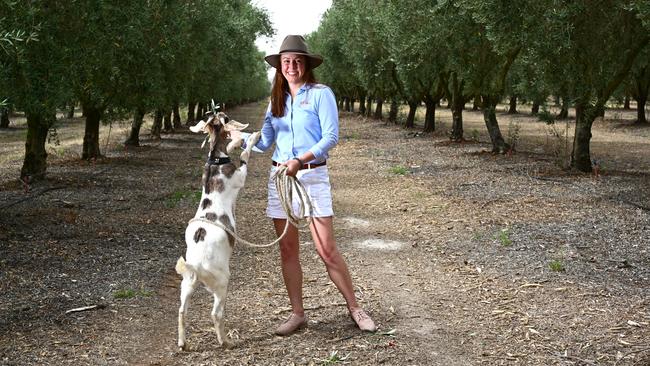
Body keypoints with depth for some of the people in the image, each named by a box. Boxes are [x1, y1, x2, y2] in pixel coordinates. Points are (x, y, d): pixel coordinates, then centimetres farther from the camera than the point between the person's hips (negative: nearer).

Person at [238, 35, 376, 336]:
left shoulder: (320, 94, -2)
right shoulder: (276, 100, 13)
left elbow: (331, 136, -10)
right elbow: (264, 142, 8)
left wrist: (300, 160, -21)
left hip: (313, 176, -5)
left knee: (327, 250, -6)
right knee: (287, 250, 6)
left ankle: (354, 308, 9)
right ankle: (297, 314, 16)